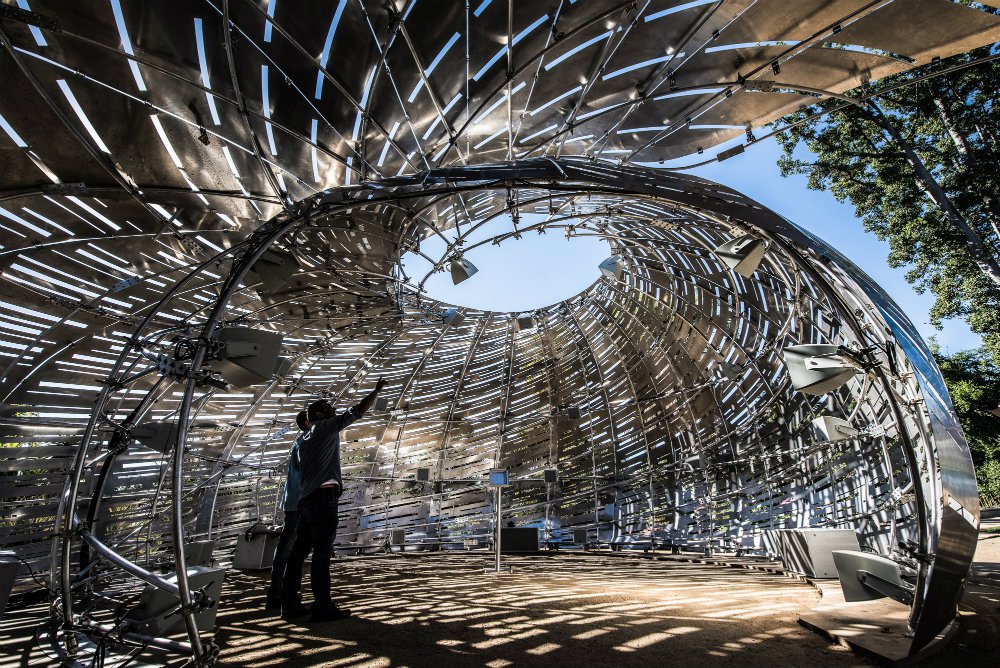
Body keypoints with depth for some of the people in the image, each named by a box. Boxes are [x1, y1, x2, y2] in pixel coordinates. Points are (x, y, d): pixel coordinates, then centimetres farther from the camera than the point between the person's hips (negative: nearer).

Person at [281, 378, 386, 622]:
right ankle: (323, 607, -3)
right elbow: (357, 411, -5)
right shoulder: (326, 427, -2)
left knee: (299, 551, 9)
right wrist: (377, 390, 2)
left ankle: (289, 604, 15)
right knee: (322, 552, -7)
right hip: (324, 497, -9)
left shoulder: (305, 440, 23)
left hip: (306, 499, 9)